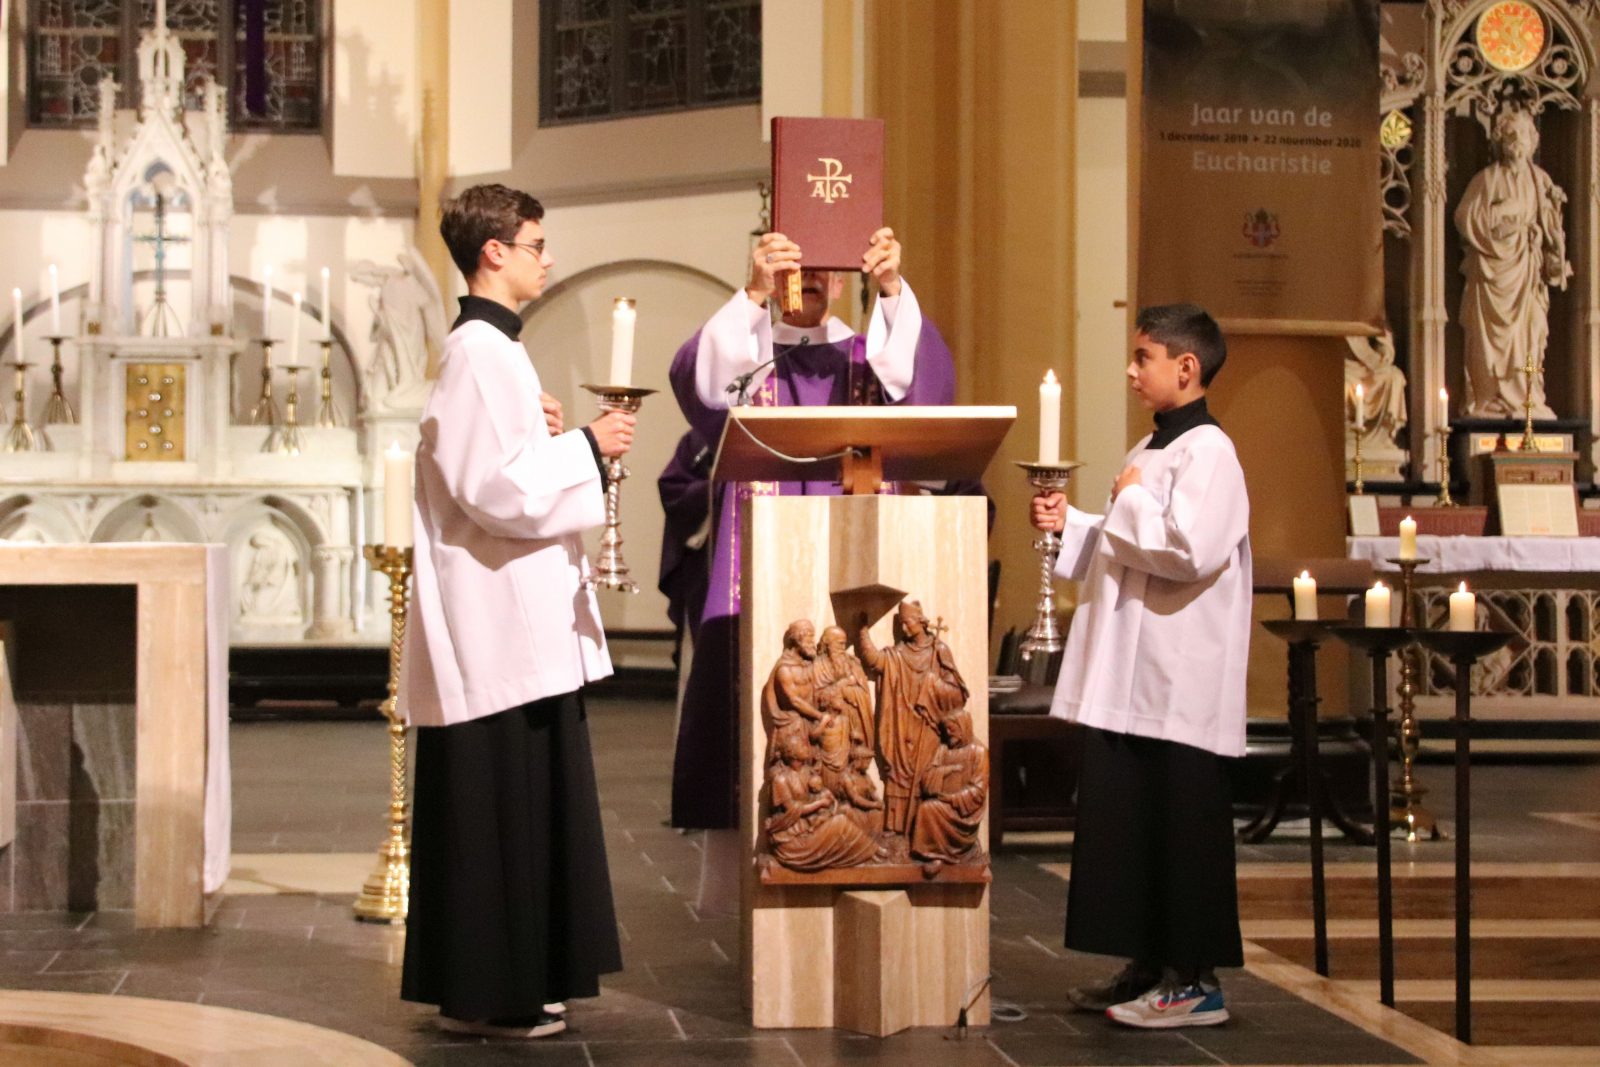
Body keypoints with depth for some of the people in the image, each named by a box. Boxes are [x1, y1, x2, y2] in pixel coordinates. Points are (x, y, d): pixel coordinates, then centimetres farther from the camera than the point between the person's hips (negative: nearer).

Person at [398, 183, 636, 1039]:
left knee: (525, 800, 12)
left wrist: (548, 437, 9)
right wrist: (585, 446, -14)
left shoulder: (491, 349, 17)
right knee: (499, 801, -6)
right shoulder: (480, 353, -14)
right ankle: (485, 994, 1)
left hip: (521, 622, 10)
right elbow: (494, 487, -22)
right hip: (497, 622, -10)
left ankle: (514, 983, 19)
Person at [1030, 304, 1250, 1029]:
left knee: (1181, 829, -3)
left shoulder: (1207, 452, -13)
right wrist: (1070, 527, 11)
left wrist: (1129, 504, -13)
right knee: (1126, 825, 12)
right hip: (1129, 683, 10)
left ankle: (1195, 981, 4)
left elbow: (1190, 551, -26)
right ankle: (1149, 968, 21)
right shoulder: (1151, 449, 17)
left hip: (1179, 688, -10)